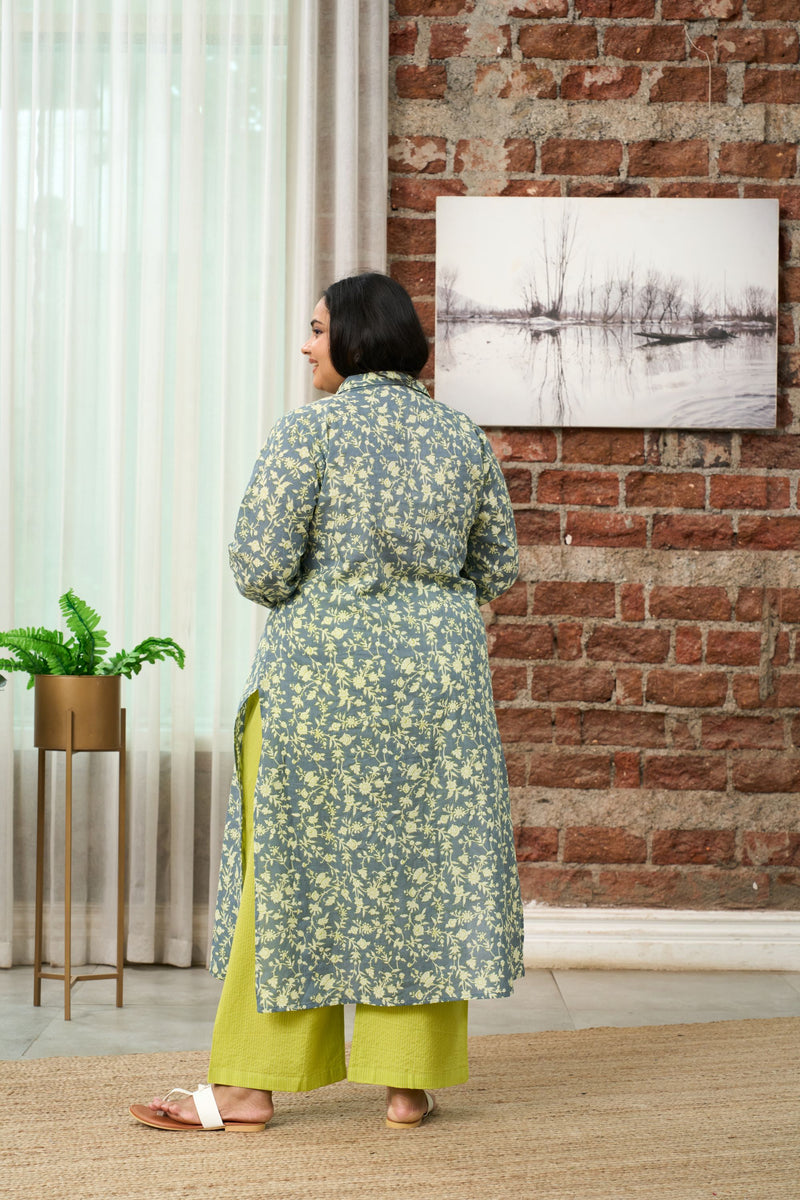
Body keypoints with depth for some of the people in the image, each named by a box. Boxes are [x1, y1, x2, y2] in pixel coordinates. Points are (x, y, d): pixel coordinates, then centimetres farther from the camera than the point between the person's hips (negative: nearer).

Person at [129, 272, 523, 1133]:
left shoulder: (308, 431, -9)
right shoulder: (465, 438, 7)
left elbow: (260, 565, -14)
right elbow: (498, 569, 12)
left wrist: (298, 595, 8)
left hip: (325, 663, -4)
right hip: (439, 666, 4)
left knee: (296, 862, 3)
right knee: (419, 864, 8)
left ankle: (249, 1087, 9)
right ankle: (409, 1082, 11)